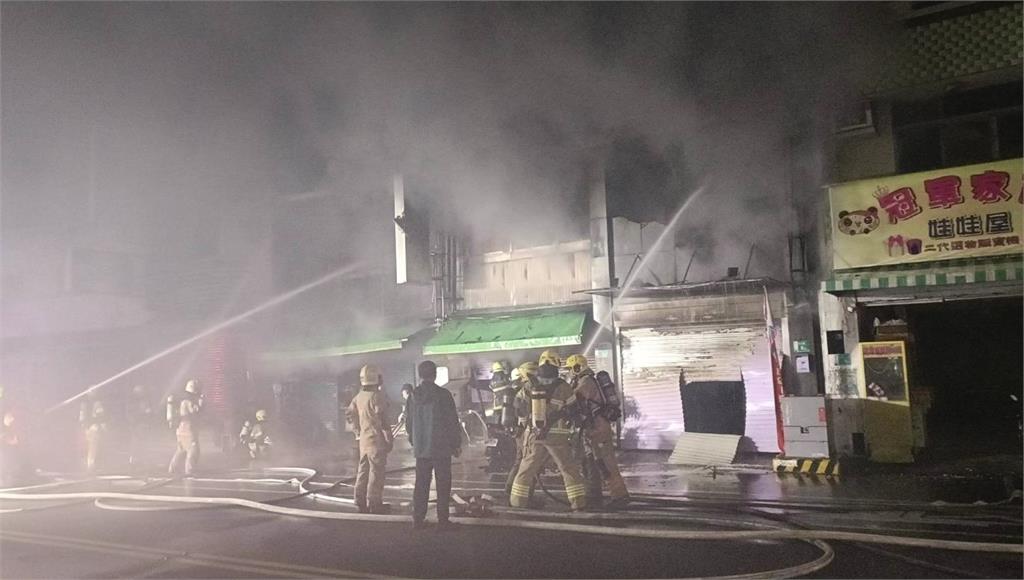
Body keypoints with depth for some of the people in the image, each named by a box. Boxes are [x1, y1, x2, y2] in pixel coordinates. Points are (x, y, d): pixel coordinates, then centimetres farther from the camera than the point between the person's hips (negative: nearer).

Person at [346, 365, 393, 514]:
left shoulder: (359, 396, 6)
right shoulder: (377, 397, -18)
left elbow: (350, 413, 18)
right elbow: (382, 421, -19)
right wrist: (389, 440, -10)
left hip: (363, 439, 8)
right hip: (377, 440, -8)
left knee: (363, 470, 15)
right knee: (376, 471, -1)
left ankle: (361, 502, 21)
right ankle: (374, 503, 2)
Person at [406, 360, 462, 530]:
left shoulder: (413, 397, 1)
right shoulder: (444, 395, -11)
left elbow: (408, 424, 9)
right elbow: (453, 422, -7)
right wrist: (457, 444, 3)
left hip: (420, 450, 4)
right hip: (442, 448, -3)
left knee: (421, 484, 11)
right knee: (443, 485, 3)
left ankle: (418, 519, 14)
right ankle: (442, 520, 3)